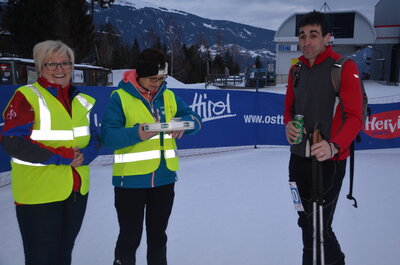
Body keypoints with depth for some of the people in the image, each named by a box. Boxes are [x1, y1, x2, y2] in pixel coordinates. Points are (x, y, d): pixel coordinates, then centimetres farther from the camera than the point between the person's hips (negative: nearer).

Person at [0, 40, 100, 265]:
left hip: (77, 191, 6)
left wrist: (84, 155, -12)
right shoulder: (27, 97, -9)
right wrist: (61, 155, -20)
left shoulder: (83, 101, 8)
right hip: (38, 194, -5)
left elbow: (96, 138, 10)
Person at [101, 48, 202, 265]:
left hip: (164, 178, 5)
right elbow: (108, 135, -16)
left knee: (158, 235, 21)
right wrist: (136, 134, -33)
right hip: (131, 179, -4)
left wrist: (184, 123, -18)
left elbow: (195, 119, 4)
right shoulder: (120, 97, -8)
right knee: (130, 238, 9)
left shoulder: (168, 96, 6)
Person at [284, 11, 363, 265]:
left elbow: (355, 117, -16)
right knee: (306, 222, 19)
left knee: (317, 227, -3)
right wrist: (289, 125, -6)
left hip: (329, 161, -6)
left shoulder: (344, 67, -10)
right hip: (298, 158, 7)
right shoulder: (296, 70, 8)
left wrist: (334, 146, -33)